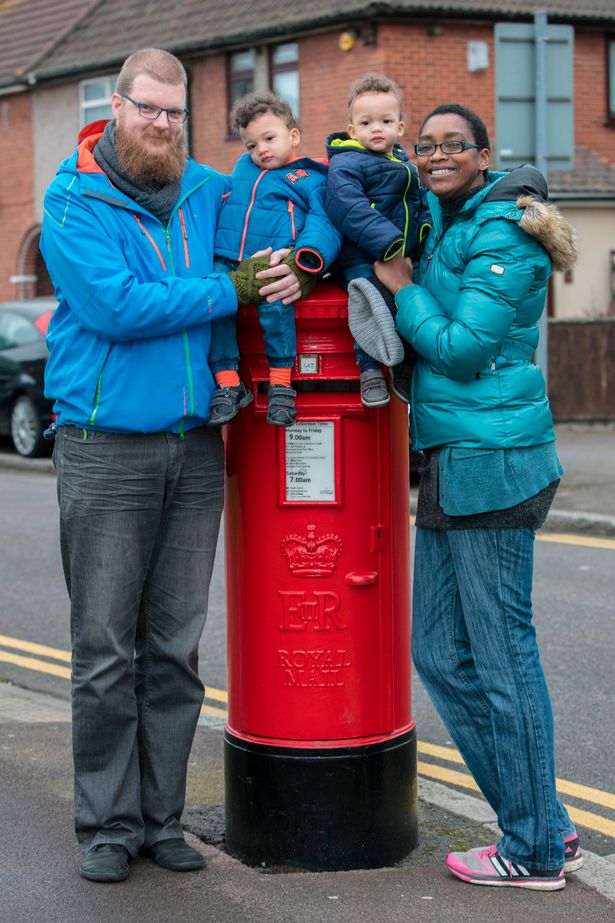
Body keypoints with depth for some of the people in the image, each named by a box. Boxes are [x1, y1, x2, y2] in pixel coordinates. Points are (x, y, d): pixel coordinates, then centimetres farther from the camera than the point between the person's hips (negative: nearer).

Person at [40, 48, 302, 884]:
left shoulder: (212, 193, 10)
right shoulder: (73, 203, -4)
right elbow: (117, 305, -17)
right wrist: (232, 291, -13)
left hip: (196, 448, 5)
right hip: (105, 452, -4)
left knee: (176, 649, 9)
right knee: (106, 651, 0)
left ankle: (161, 816, 18)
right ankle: (108, 824, 11)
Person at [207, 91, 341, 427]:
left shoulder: (311, 179, 11)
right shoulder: (243, 168, 27)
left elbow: (323, 223, -1)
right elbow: (215, 208, 36)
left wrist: (311, 252, -22)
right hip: (227, 260, 4)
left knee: (274, 303, -33)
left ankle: (280, 383, -20)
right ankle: (227, 383, -16)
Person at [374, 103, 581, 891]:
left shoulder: (501, 232, -11)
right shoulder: (440, 228, 17)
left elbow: (463, 349, -16)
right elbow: (422, 344, 19)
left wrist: (403, 291, -5)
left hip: (490, 463, -10)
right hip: (448, 464, 10)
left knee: (501, 657, -3)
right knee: (439, 650, 12)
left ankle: (534, 851, 9)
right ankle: (547, 825, 21)